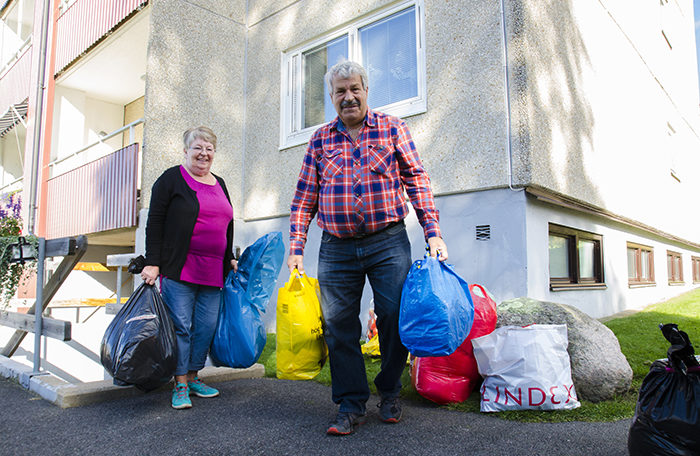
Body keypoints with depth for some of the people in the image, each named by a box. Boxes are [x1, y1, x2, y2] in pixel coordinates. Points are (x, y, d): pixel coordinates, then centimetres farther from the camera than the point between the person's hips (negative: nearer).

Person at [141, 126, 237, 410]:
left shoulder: (219, 184, 19)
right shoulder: (172, 179, 1)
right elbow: (155, 223, -3)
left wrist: (230, 260, 19)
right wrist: (152, 263, -10)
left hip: (213, 273, 6)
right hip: (179, 270, -5)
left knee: (207, 327, 6)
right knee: (181, 325, -3)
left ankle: (193, 378, 21)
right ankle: (180, 385, 10)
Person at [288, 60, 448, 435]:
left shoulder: (392, 128, 8)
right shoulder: (320, 140, 13)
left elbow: (416, 180, 4)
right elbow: (305, 197, 11)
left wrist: (432, 232, -5)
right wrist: (296, 247, 3)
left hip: (388, 242, -1)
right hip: (336, 249, 2)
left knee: (394, 317, 0)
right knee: (339, 325, 2)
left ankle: (389, 394, 24)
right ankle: (351, 404, 16)